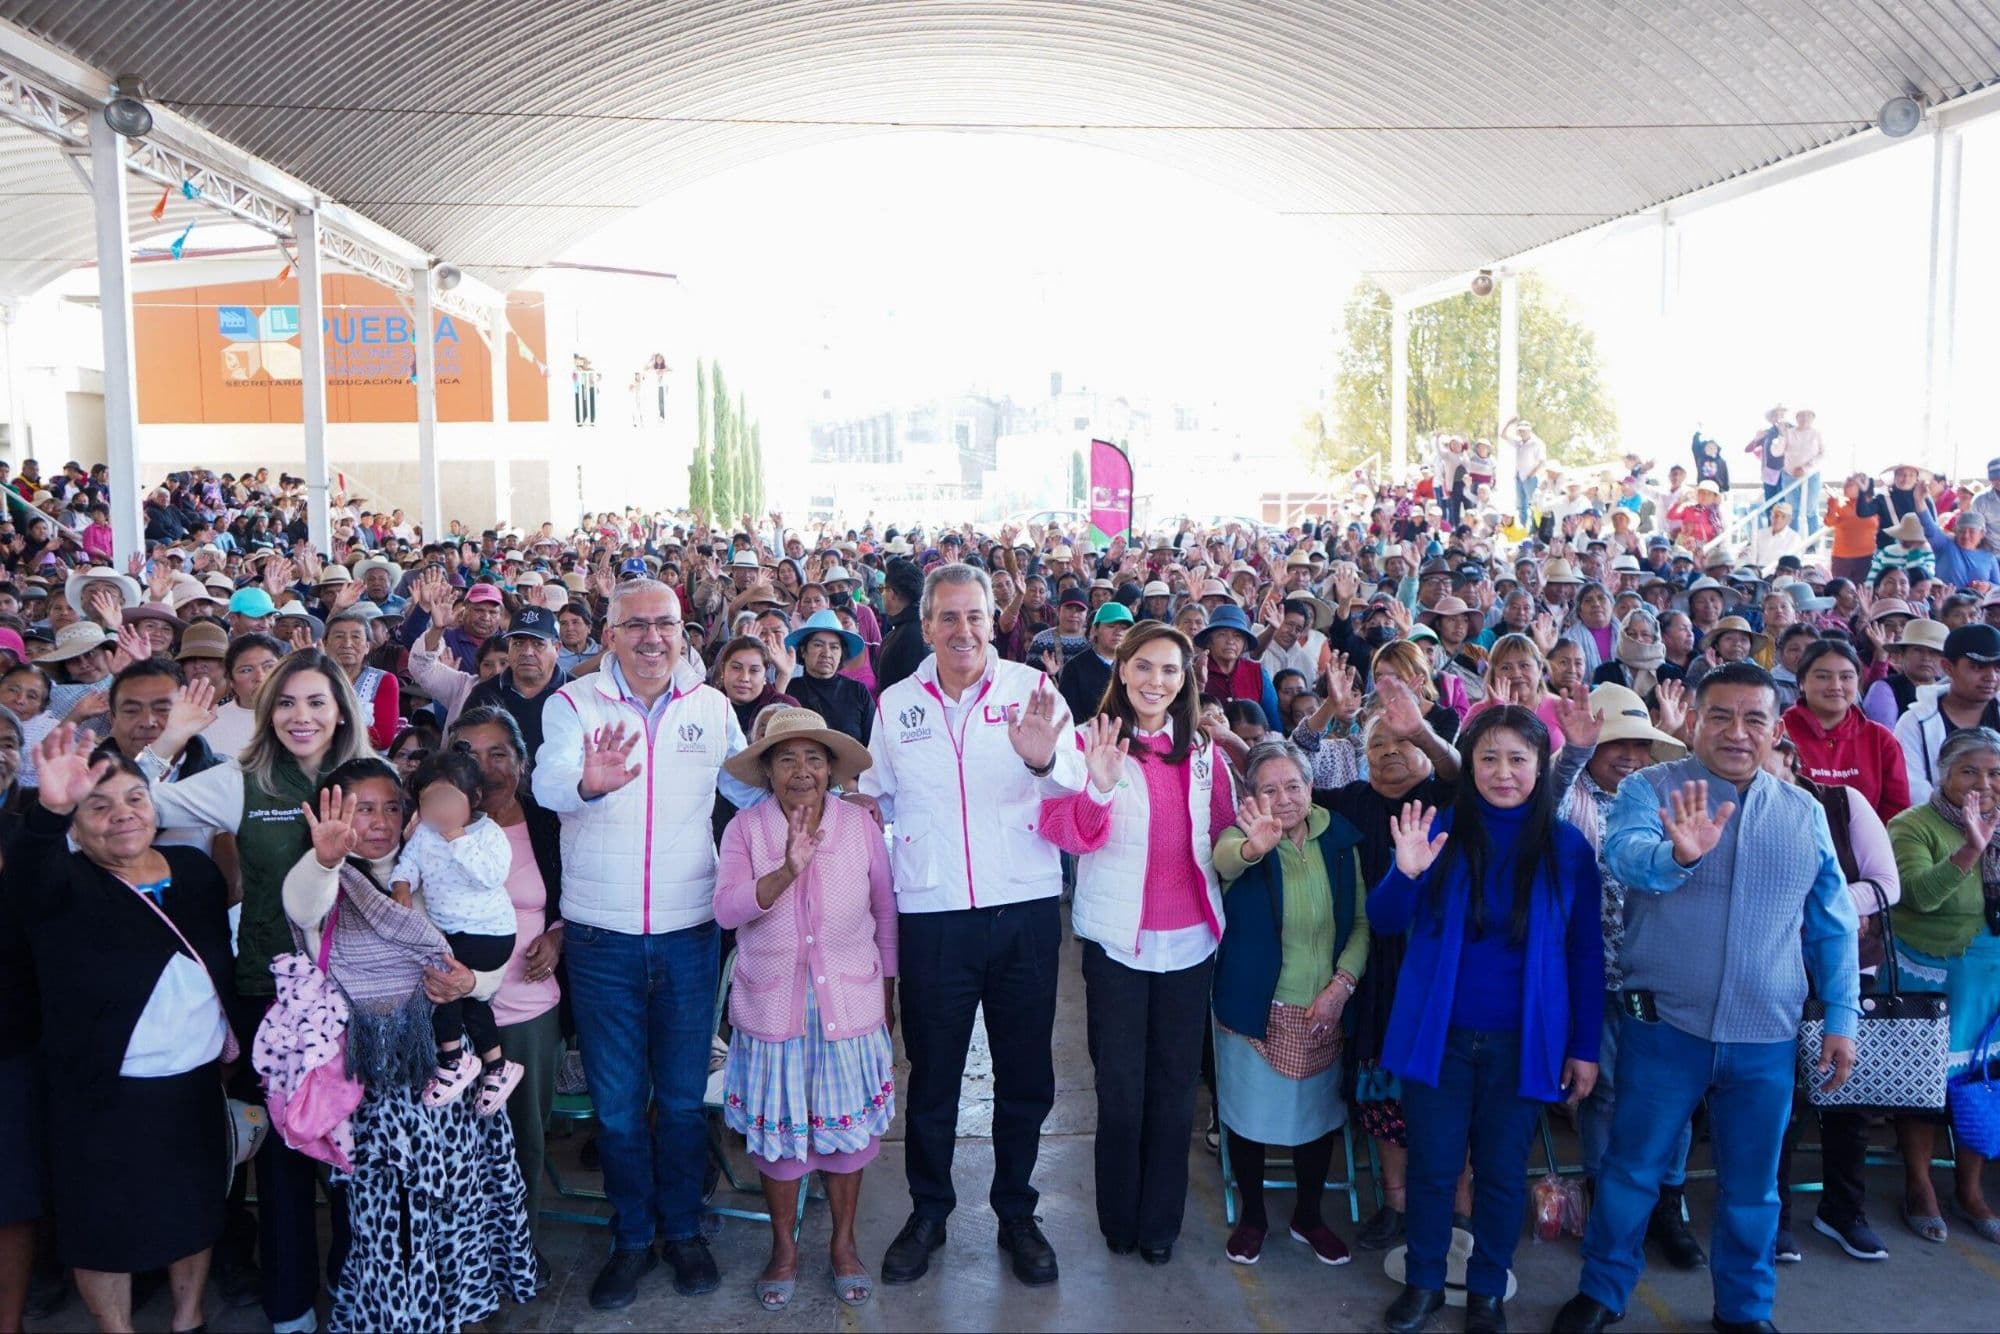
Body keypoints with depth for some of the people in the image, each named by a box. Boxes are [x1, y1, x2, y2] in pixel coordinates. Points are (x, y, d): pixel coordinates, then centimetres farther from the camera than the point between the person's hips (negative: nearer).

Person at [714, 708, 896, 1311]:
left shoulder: (859, 823, -4)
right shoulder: (746, 828, -6)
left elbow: (885, 910, 4)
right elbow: (727, 909, -19)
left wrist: (888, 990, 9)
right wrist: (787, 870, -33)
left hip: (849, 1005, 1)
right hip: (773, 1007, 0)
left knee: (845, 1125, 11)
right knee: (777, 1127, 10)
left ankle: (844, 1244, 31)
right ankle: (784, 1248, 31)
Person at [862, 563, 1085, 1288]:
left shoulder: (1032, 688, -3)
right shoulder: (895, 702, 5)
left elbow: (1077, 785, -14)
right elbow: (875, 795, 18)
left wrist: (1045, 759, -33)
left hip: (1025, 909, -1)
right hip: (931, 914, 1)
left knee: (1025, 1073, 12)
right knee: (932, 1072, 12)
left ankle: (1017, 1214, 31)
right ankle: (927, 1213, 32)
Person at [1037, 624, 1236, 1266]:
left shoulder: (1202, 750, 7)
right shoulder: (1090, 741, -6)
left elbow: (1224, 833, 15)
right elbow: (1061, 832, -18)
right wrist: (1097, 790, -35)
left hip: (1188, 939, 4)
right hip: (1117, 938, -3)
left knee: (1175, 1084, 12)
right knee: (1120, 1085, 6)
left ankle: (1161, 1222, 27)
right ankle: (1120, 1218, 26)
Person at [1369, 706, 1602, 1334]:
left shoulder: (1568, 848, -4)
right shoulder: (1439, 830, -5)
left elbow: (1586, 954, 2)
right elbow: (1383, 922, -4)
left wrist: (1585, 1046, 1)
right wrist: (1405, 873, -24)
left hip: (1523, 1042, 0)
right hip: (1438, 1036, 0)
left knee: (1503, 1174, 13)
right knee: (1433, 1168, 10)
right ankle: (1422, 1283, 30)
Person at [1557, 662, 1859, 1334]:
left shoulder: (1805, 813, 6)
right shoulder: (1649, 789, -6)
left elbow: (1832, 926, 11)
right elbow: (1625, 854, -28)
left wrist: (1841, 1017, 5)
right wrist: (1678, 853, -49)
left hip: (1766, 1038, 3)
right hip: (1665, 1026, -3)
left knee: (1751, 1185, 15)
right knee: (1631, 1170, 8)